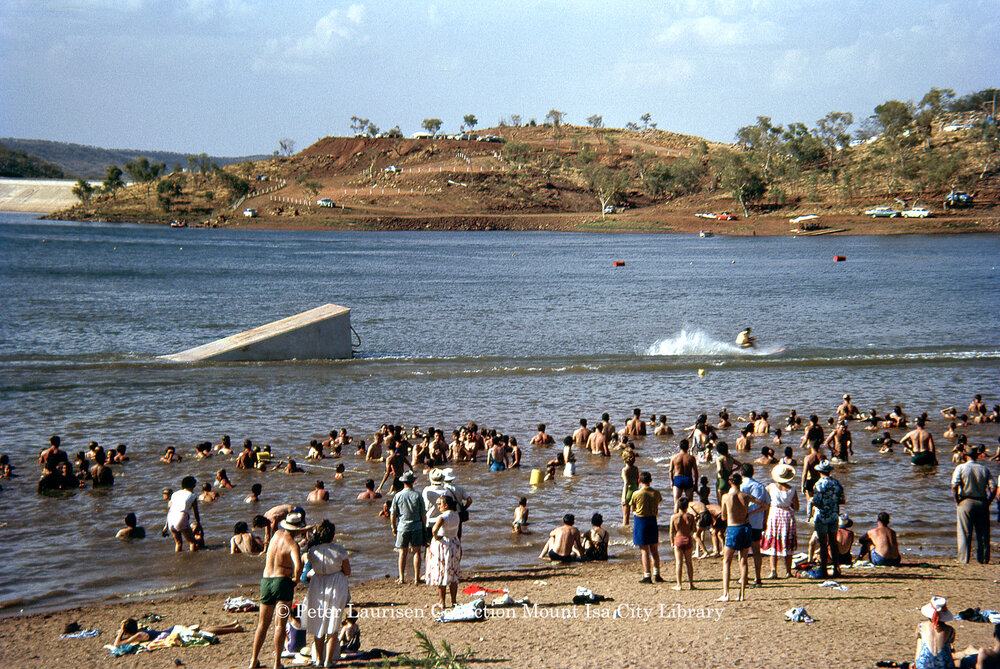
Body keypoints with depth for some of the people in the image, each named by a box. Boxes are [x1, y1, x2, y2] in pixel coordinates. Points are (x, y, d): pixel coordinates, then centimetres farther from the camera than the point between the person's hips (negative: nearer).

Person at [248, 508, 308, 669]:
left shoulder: (277, 534, 6)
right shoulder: (292, 545, -14)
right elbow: (298, 567, -30)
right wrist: (296, 580, -9)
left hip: (266, 581, 6)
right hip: (283, 582, -6)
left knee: (263, 624, 15)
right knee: (280, 624, 0)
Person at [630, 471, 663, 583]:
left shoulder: (637, 494, -13)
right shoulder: (656, 493, -2)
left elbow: (633, 509, -2)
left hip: (640, 521, -4)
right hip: (653, 520, 4)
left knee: (644, 550, 0)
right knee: (654, 549, 14)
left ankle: (647, 576, 0)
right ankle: (656, 575, 17)